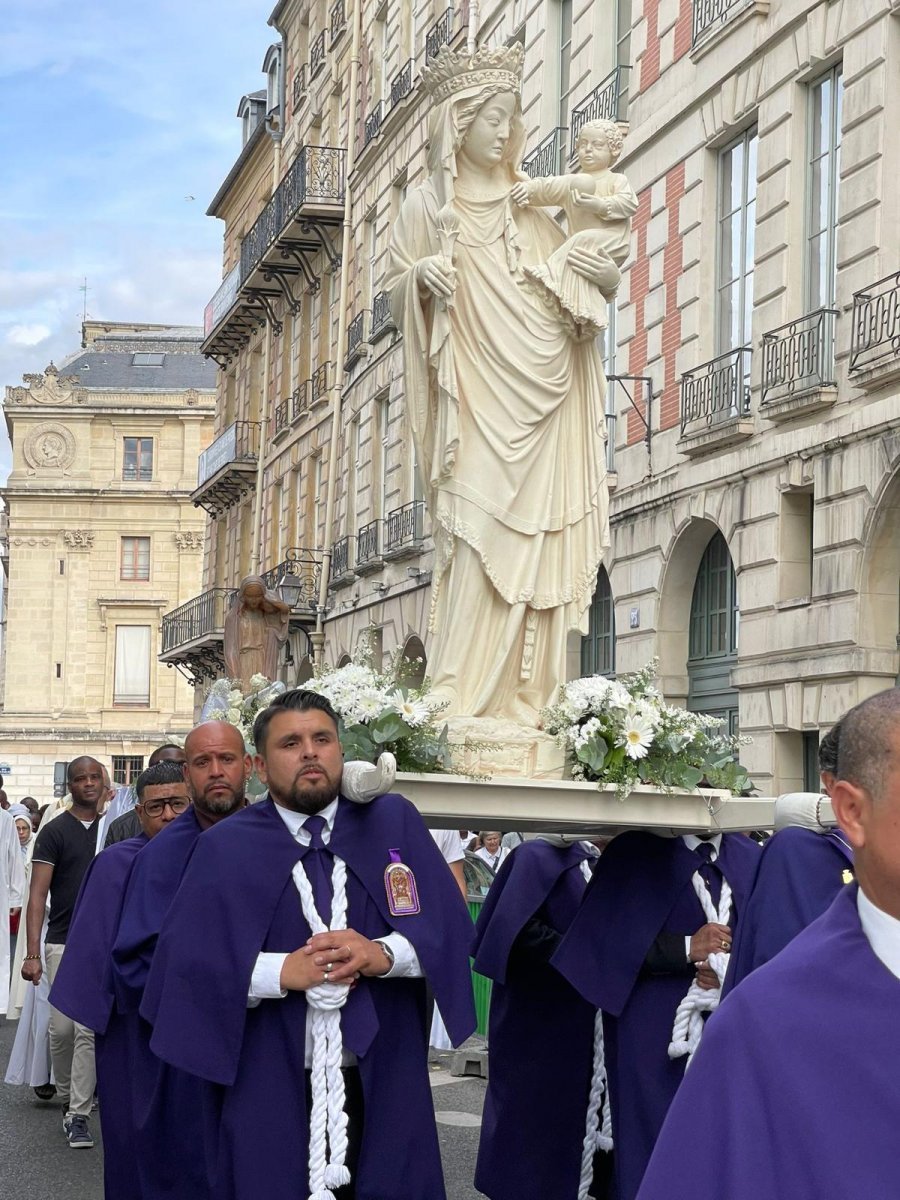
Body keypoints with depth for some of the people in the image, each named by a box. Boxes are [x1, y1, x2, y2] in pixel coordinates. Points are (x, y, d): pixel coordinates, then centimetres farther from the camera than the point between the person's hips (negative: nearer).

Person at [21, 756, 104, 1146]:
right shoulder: (54, 832, -1)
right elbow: (37, 894, -6)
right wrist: (32, 953, -14)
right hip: (63, 942, -2)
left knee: (90, 1029, -4)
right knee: (62, 1027, 0)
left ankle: (79, 1115, 0)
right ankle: (66, 1097, 24)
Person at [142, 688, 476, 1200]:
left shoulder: (395, 823, 5)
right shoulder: (227, 848, 2)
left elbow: (451, 928, -1)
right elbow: (186, 961, -6)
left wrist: (384, 955, -19)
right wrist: (282, 970, -19)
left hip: (385, 1081, 1)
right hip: (271, 1091, -1)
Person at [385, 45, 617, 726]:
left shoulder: (528, 209, 17)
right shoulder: (427, 206, 7)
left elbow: (585, 284, 23)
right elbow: (395, 299, 8)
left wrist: (606, 276, 0)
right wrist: (420, 276, -14)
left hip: (542, 409, 4)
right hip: (477, 406, -4)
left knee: (537, 550, -1)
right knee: (479, 541, -14)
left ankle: (525, 700, -1)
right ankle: (459, 698, -14)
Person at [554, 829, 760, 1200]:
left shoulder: (750, 858, 10)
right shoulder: (634, 853, 1)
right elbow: (610, 938, -6)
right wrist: (687, 948, -15)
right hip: (651, 1035, -3)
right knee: (651, 1150, 0)